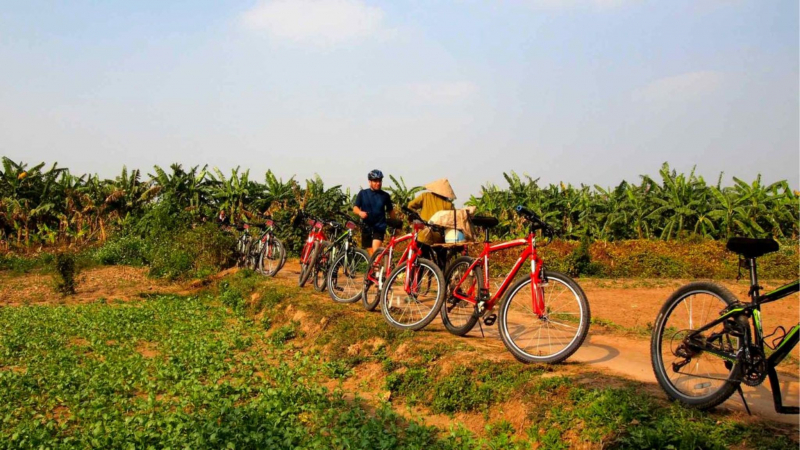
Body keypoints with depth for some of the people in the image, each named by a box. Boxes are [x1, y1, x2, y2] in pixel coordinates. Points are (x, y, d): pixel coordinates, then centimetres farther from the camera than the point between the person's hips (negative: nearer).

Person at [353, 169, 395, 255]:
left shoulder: (385, 196, 2)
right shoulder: (362, 193, 2)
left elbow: (390, 210, 11)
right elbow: (355, 208, 0)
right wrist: (360, 212, -23)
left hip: (379, 227, -2)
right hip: (366, 226, 2)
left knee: (376, 251, -20)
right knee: (370, 253, 9)